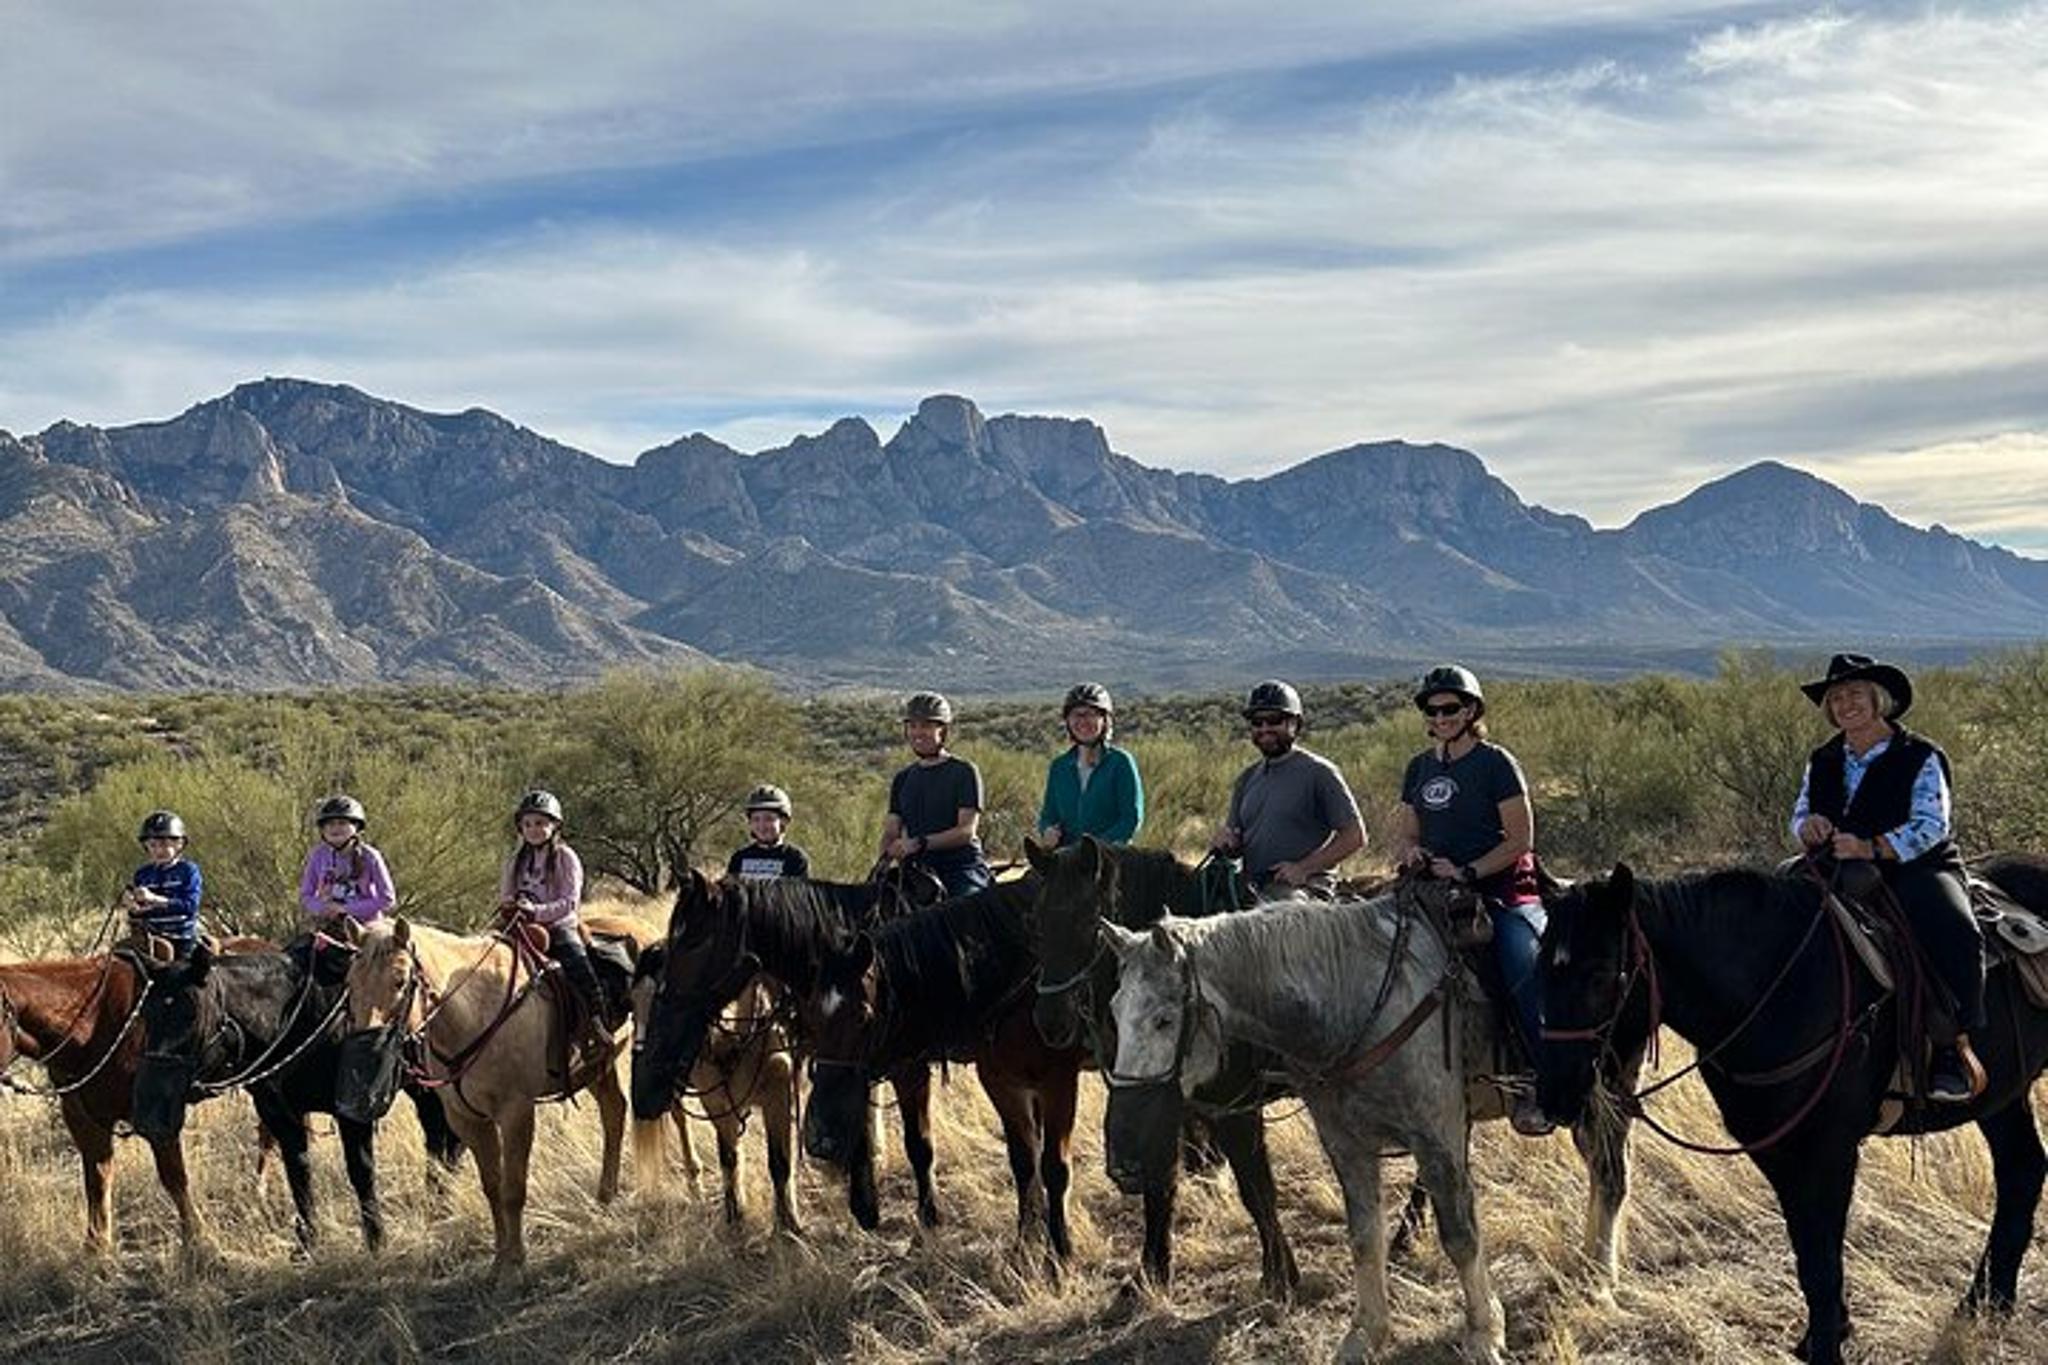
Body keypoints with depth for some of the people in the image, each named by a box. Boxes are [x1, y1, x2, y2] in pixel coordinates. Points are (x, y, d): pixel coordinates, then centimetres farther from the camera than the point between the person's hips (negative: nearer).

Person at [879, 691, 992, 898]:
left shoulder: (964, 772, 1)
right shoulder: (903, 779, 18)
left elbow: (967, 831, -9)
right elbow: (891, 833, 15)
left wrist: (920, 843, -20)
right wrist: (885, 858, -8)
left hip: (962, 867, -5)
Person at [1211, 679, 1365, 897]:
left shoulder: (1318, 772, 1)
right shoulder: (1247, 779, 20)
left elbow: (1354, 837, -4)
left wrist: (1303, 869, -12)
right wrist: (1224, 842, 1)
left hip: (1304, 888, -6)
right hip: (1250, 887, 6)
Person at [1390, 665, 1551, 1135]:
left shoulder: (1495, 763, -1)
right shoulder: (1419, 768, 16)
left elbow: (1520, 840, -6)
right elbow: (1404, 833, 20)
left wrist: (1468, 872, -17)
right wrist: (1408, 852, -4)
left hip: (1502, 891, -6)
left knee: (1523, 971, -29)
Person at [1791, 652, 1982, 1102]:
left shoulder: (1921, 758, -1)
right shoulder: (1822, 761, 16)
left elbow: (1931, 825, -12)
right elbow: (1799, 814, 15)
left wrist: (1872, 848, -28)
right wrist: (1807, 825, -11)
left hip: (1915, 869, -4)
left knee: (1954, 932, -33)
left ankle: (1953, 1044, -27)